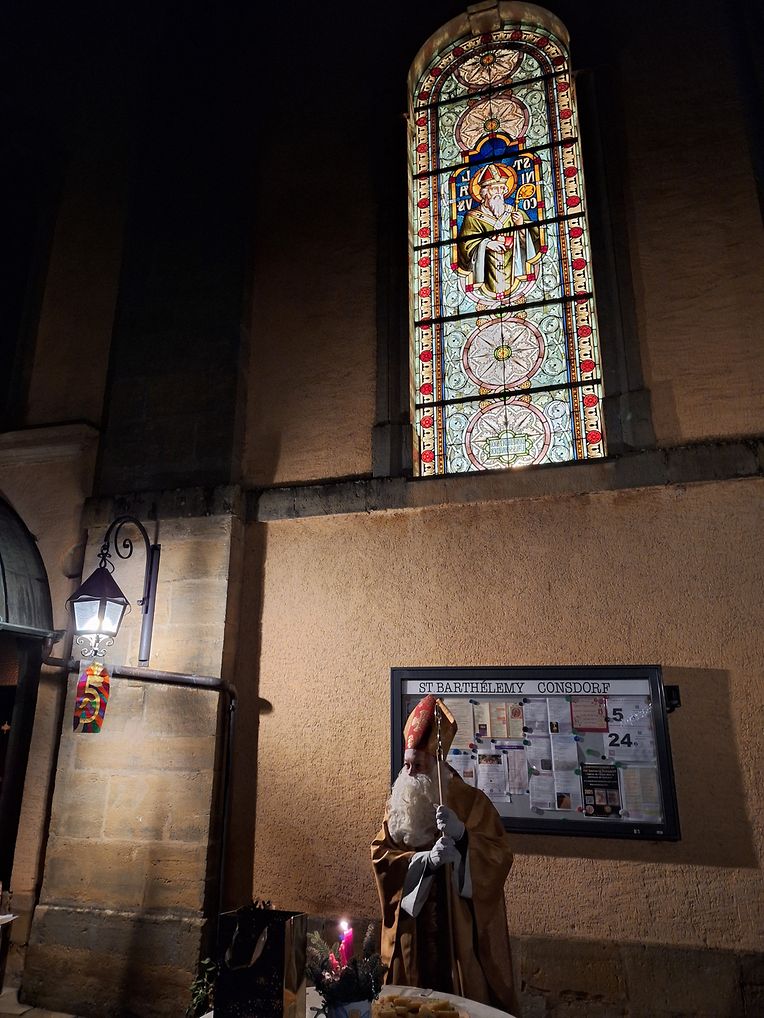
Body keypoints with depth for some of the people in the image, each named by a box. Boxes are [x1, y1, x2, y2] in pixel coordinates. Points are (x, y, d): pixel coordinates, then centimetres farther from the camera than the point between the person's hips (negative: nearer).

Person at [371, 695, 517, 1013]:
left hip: (459, 924, -3)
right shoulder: (397, 804, 6)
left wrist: (461, 834, -30)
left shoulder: (471, 801, -5)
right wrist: (425, 859, -21)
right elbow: (380, 856, -4)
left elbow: (500, 855, -13)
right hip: (411, 928, 3)